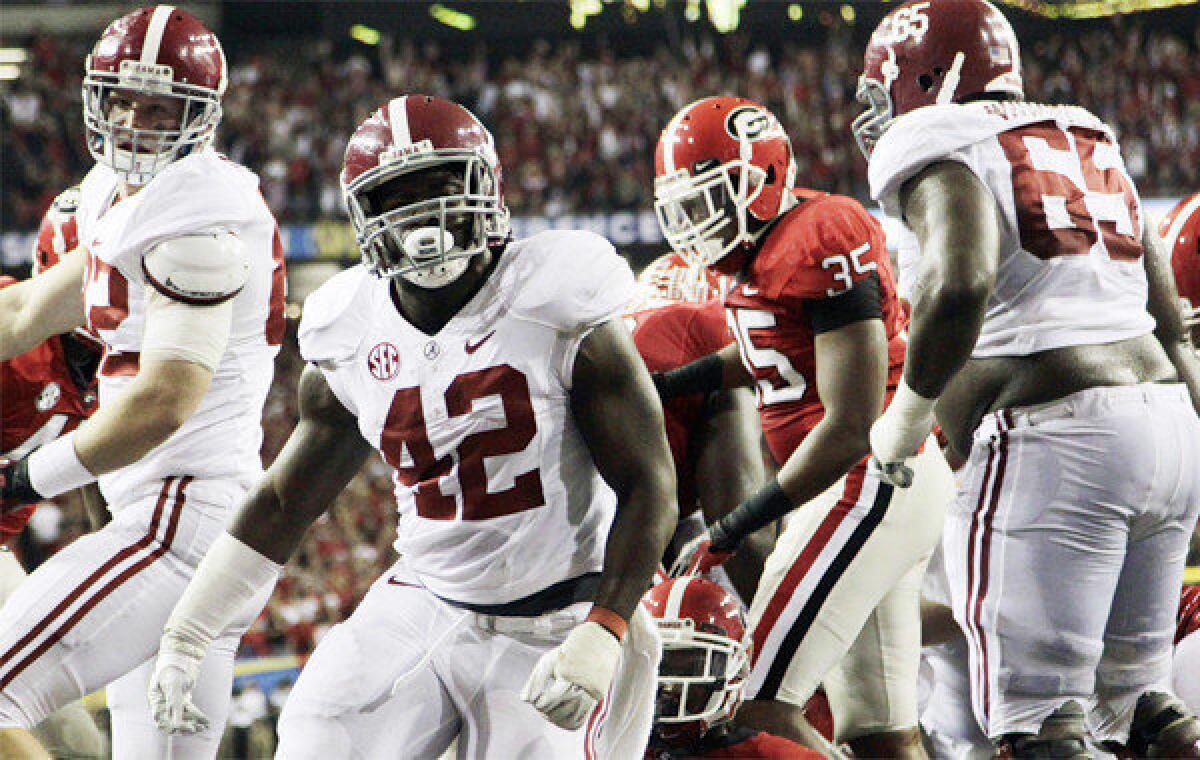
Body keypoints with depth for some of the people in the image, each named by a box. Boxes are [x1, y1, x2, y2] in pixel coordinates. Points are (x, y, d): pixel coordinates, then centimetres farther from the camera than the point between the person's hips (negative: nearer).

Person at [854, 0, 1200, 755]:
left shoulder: (942, 148, -3)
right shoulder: (1090, 146, 22)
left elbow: (961, 284, -23)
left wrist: (909, 412, -9)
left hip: (1056, 439, -8)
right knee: (1134, 698, 17)